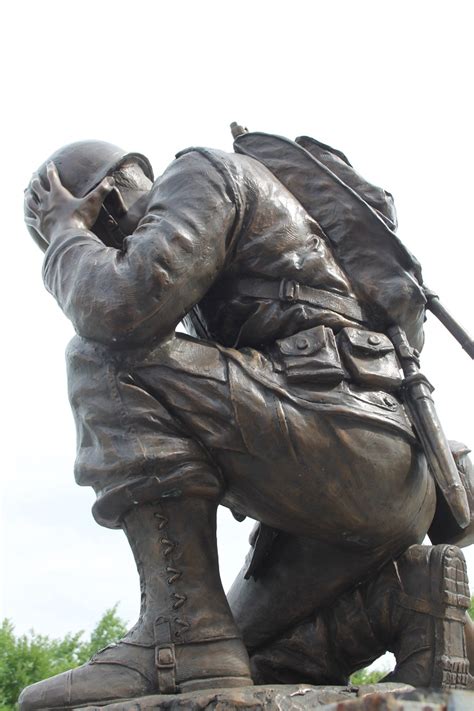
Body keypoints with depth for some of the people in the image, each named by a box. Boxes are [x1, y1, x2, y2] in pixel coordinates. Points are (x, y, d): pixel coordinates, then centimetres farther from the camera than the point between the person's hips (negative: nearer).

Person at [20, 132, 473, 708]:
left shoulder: (199, 175, 2)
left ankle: (181, 629, -20)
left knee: (102, 363, -12)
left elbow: (123, 306, -16)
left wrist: (66, 232, 3)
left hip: (346, 430, -10)